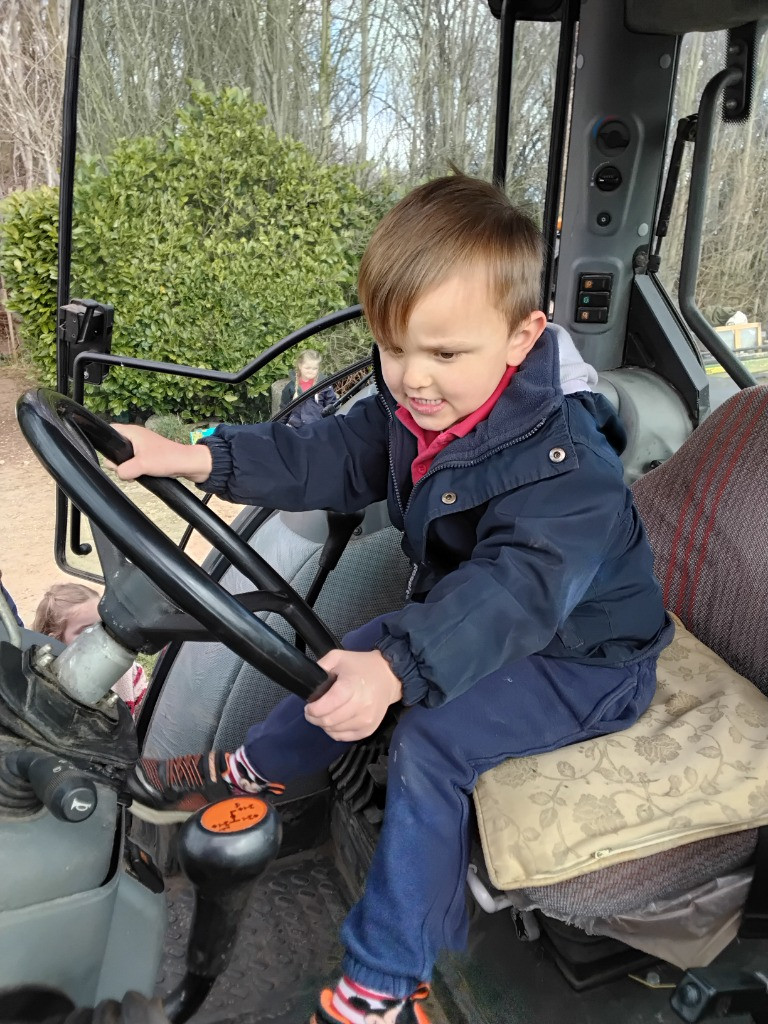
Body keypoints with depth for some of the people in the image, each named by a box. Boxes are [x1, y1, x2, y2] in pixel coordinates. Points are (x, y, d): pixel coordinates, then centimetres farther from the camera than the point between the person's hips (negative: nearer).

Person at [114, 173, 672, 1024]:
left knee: (431, 738, -24)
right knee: (348, 663, 9)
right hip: (467, 610, 8)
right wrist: (197, 459, -17)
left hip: (581, 660, -8)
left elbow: (517, 588, -45)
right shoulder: (411, 409, -9)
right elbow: (331, 458, -6)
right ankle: (250, 770, 36)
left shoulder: (565, 466, -33)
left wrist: (397, 667, -59)